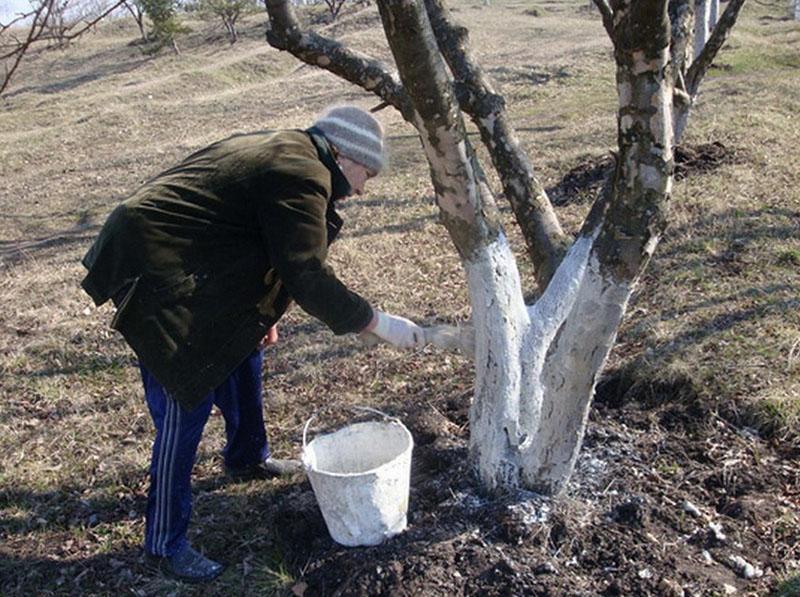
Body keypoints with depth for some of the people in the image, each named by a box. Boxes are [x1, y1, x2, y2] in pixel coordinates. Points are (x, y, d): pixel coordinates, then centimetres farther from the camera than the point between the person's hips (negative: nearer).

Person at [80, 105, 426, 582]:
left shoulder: (285, 152, 14)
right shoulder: (303, 177, -18)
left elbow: (263, 251, 20)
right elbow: (309, 279, -20)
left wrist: (261, 315, 21)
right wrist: (377, 323, -12)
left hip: (189, 269, 11)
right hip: (156, 277, -11)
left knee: (244, 350, 22)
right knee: (186, 405, -5)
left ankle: (249, 457, 44)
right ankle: (166, 542, 10)